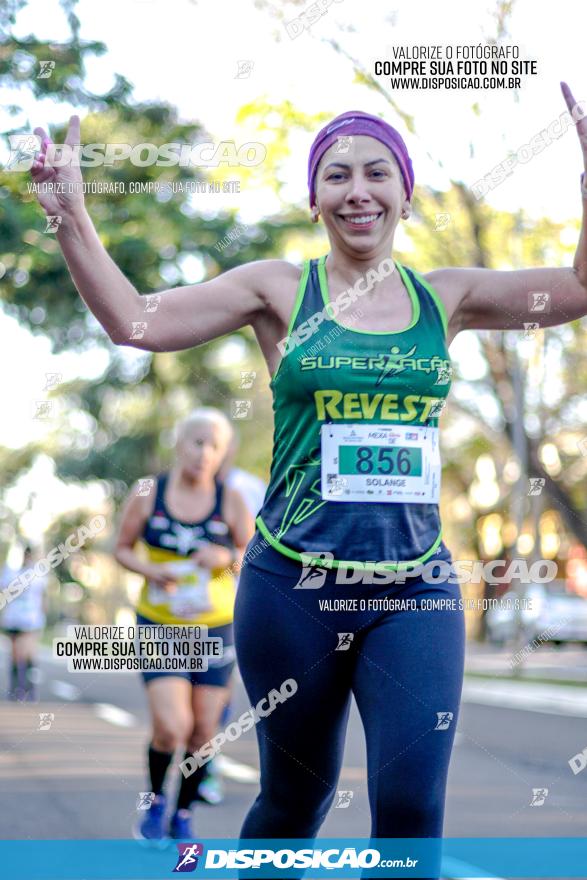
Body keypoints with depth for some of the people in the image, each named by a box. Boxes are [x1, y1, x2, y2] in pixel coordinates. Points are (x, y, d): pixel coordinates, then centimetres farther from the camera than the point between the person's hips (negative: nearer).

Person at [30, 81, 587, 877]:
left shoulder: (446, 297, 6)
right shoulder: (279, 289, 1)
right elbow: (133, 321, -4)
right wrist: (71, 218, -12)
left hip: (416, 589, 1)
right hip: (294, 586, -1)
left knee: (412, 809, -8)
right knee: (296, 795, 12)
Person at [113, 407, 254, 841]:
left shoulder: (231, 501, -6)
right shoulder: (147, 492, -6)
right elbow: (123, 549, 4)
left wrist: (227, 557, -19)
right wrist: (151, 571, -16)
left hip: (216, 626, 2)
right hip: (160, 625, -1)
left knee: (203, 731, 4)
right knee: (171, 727, -15)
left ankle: (183, 816, 25)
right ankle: (155, 801, 15)